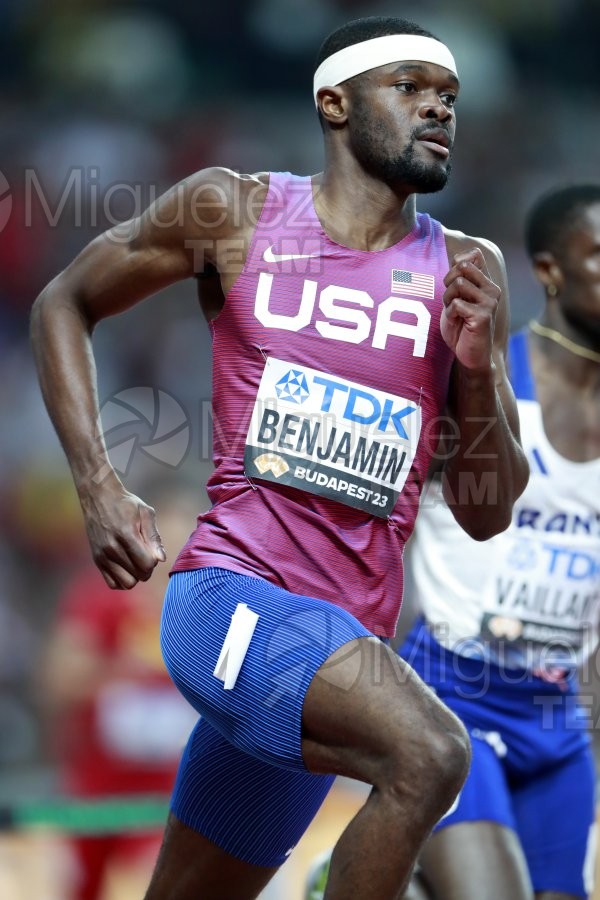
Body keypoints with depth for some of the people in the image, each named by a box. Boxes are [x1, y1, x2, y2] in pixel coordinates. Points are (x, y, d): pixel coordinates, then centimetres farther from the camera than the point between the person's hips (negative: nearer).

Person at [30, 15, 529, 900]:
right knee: (428, 752, -32)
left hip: (342, 641, 5)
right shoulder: (235, 212, 1)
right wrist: (98, 488, -1)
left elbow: (487, 514, 10)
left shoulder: (464, 273, 9)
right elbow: (64, 303, 13)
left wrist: (477, 369, -9)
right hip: (233, 595, -5)